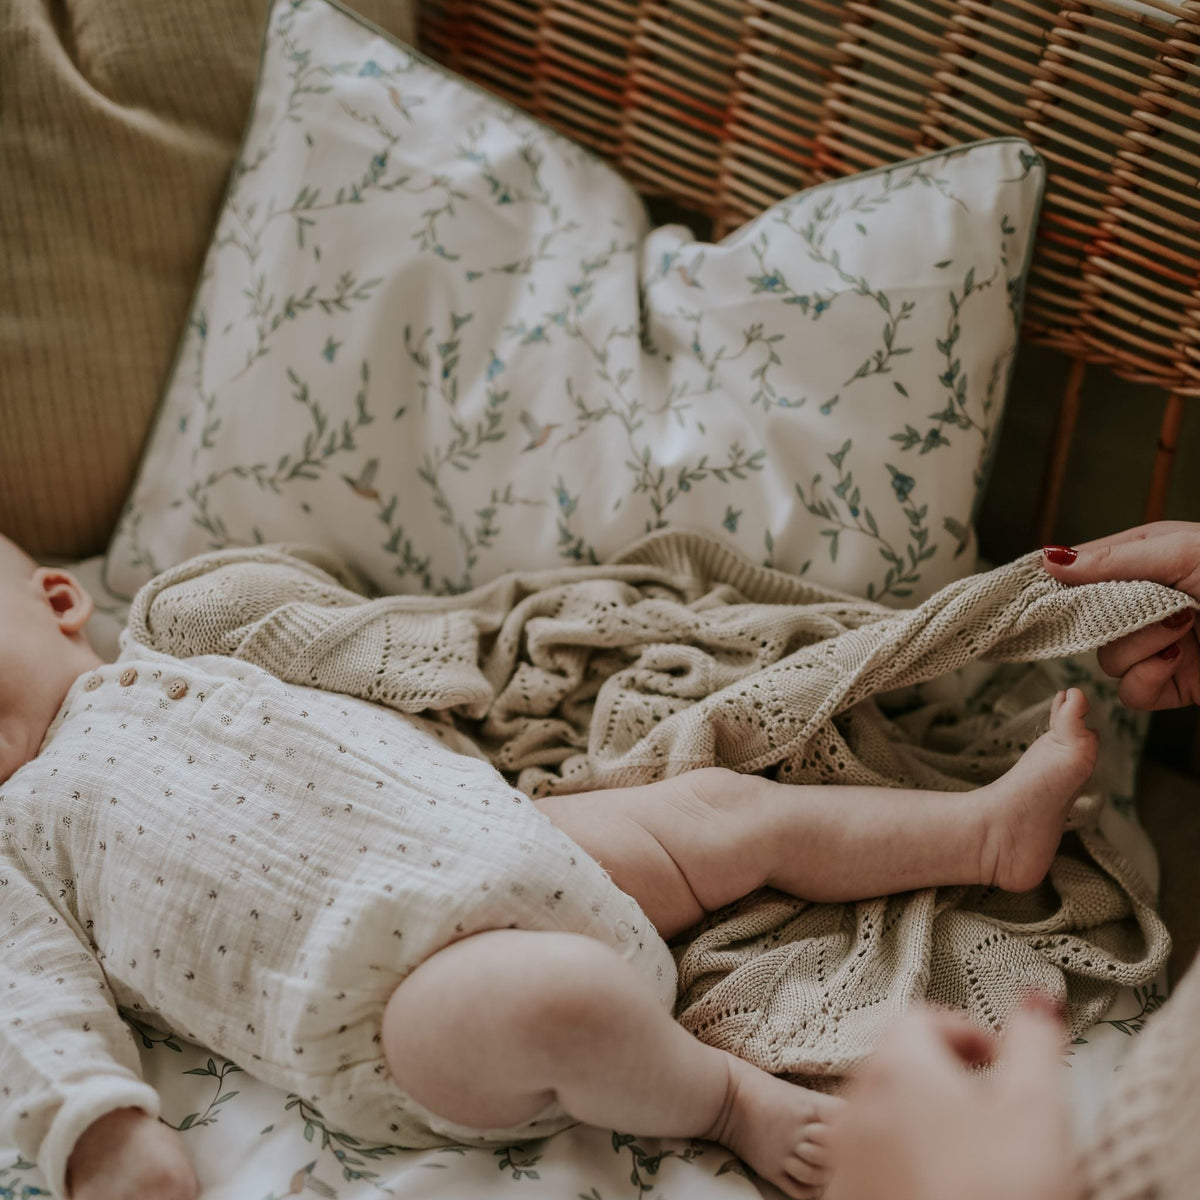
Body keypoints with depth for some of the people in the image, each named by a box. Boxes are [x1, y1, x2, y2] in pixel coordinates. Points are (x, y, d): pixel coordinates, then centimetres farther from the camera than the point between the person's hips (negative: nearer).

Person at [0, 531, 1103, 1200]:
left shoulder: (172, 670, 24)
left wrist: (405, 726, 18)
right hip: (390, 1002, -7)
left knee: (720, 806, 9)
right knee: (567, 993, -35)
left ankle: (991, 828, 21)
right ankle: (724, 1097, -7)